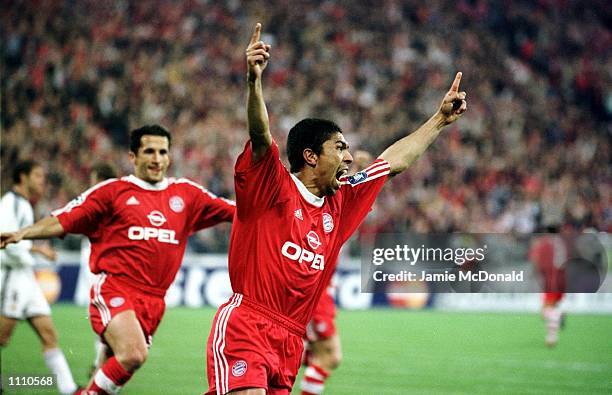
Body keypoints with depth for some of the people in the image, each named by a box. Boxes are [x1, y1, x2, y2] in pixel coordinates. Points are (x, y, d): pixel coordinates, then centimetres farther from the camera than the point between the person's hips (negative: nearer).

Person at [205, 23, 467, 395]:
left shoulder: (340, 203, 18)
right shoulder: (273, 187, -2)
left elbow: (394, 160, 26)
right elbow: (261, 135, -19)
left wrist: (441, 119, 32)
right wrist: (254, 81, -35)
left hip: (289, 343, 7)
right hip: (244, 327, -7)